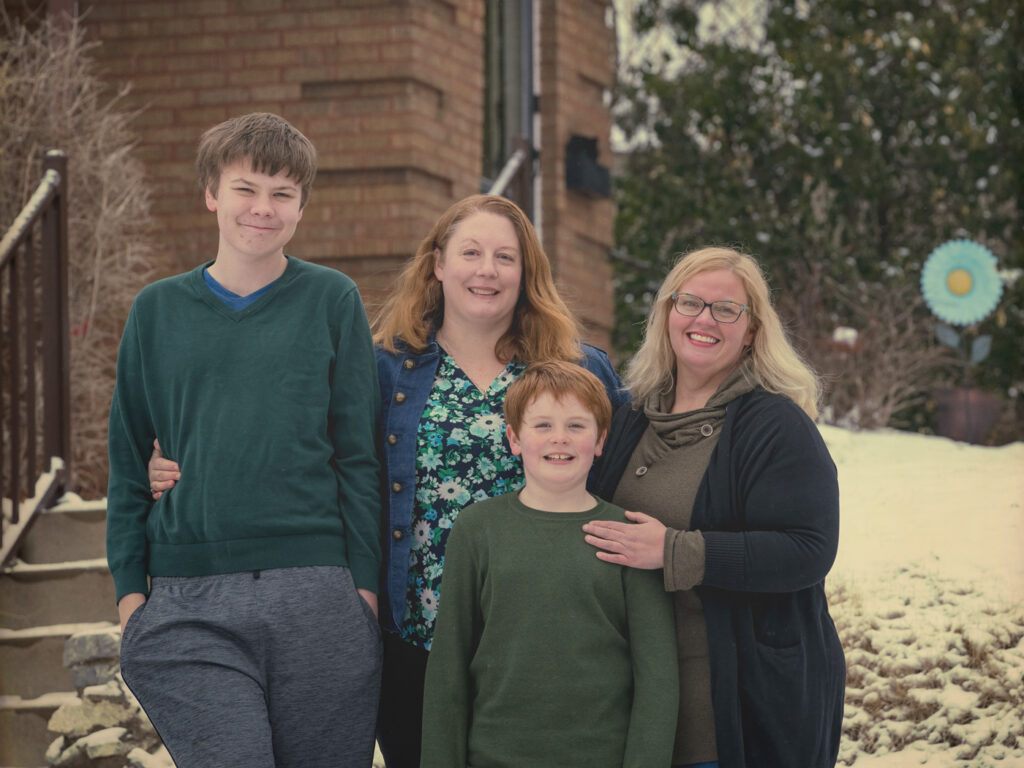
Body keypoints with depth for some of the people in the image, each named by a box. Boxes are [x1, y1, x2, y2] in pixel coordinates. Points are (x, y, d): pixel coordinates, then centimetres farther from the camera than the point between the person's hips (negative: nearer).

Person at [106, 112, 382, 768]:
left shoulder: (332, 300, 6)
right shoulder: (158, 310, 10)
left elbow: (359, 453, 5)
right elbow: (128, 460, 14)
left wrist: (365, 579, -1)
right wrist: (129, 585, 6)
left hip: (316, 591, 0)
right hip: (187, 603, 0)